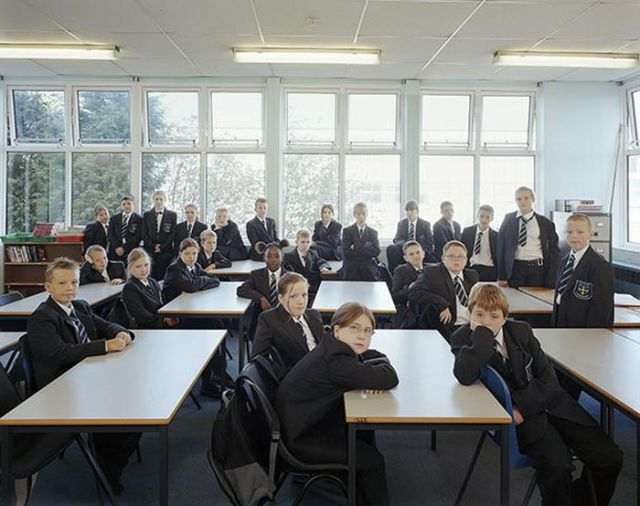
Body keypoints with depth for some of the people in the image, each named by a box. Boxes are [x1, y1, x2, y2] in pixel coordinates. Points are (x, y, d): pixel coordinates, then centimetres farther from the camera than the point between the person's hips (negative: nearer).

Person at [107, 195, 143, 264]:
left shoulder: (139, 219, 4)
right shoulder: (114, 218, 16)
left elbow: (137, 237, -5)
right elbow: (111, 235, 9)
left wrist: (124, 248, -11)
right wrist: (117, 247, -7)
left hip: (131, 253, -3)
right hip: (115, 253, 3)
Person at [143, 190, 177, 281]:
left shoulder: (172, 215, 6)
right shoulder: (147, 215, 12)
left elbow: (173, 234, 0)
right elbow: (145, 234, 7)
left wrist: (162, 247, -7)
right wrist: (153, 247, -6)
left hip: (166, 252, -1)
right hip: (150, 251, 1)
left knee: (164, 278, -5)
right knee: (152, 277, -4)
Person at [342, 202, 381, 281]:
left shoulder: (373, 232, 12)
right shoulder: (347, 231, 6)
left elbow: (376, 251, -3)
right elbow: (346, 252, -7)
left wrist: (356, 249, -11)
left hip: (369, 272, 2)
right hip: (352, 272, -1)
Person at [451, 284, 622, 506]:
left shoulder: (521, 330, 7)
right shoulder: (463, 339, -6)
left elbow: (547, 376, 2)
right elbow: (465, 376, -27)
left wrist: (523, 407, -14)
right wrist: (483, 333, -22)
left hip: (550, 402, 5)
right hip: (516, 413, -4)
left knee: (609, 458, -6)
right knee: (556, 465, -29)